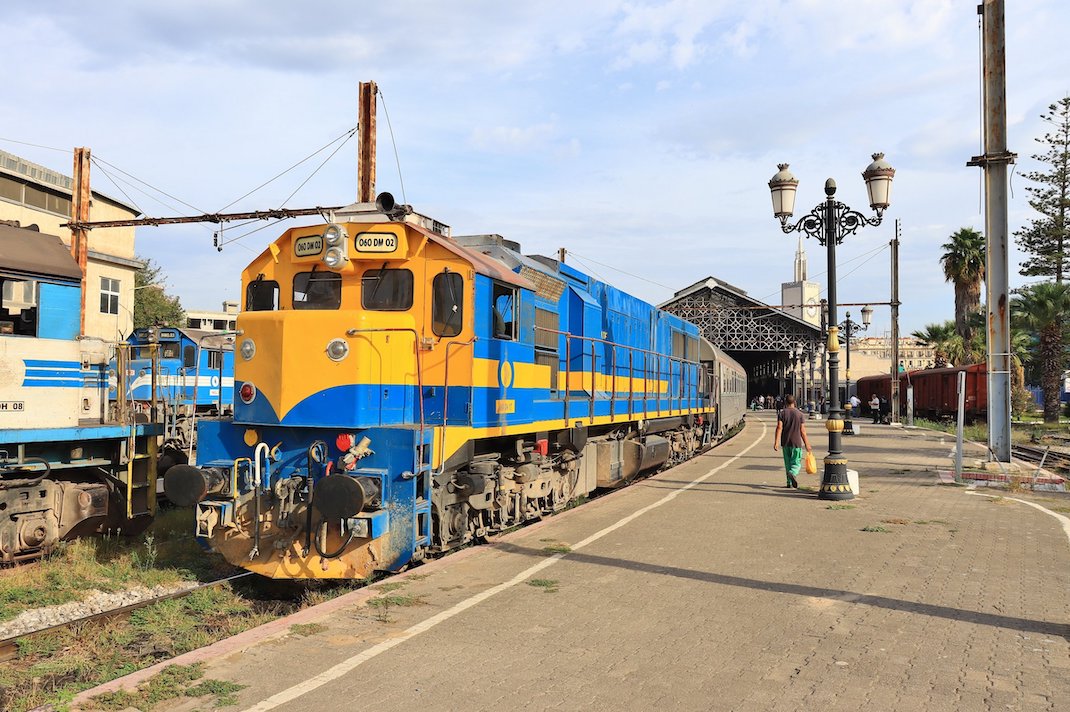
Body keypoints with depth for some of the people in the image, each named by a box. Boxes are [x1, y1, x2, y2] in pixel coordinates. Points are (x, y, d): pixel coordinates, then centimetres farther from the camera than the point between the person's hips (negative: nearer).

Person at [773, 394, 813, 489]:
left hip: (785, 442, 2)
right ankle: (792, 473, -29)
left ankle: (790, 483, 14)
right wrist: (807, 444, 5)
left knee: (788, 463, 12)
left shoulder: (782, 413, -1)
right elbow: (802, 431, -2)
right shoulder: (799, 413, -2)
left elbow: (779, 428, -10)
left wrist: (776, 442, -13)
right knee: (796, 462, 1)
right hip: (797, 442, -2)